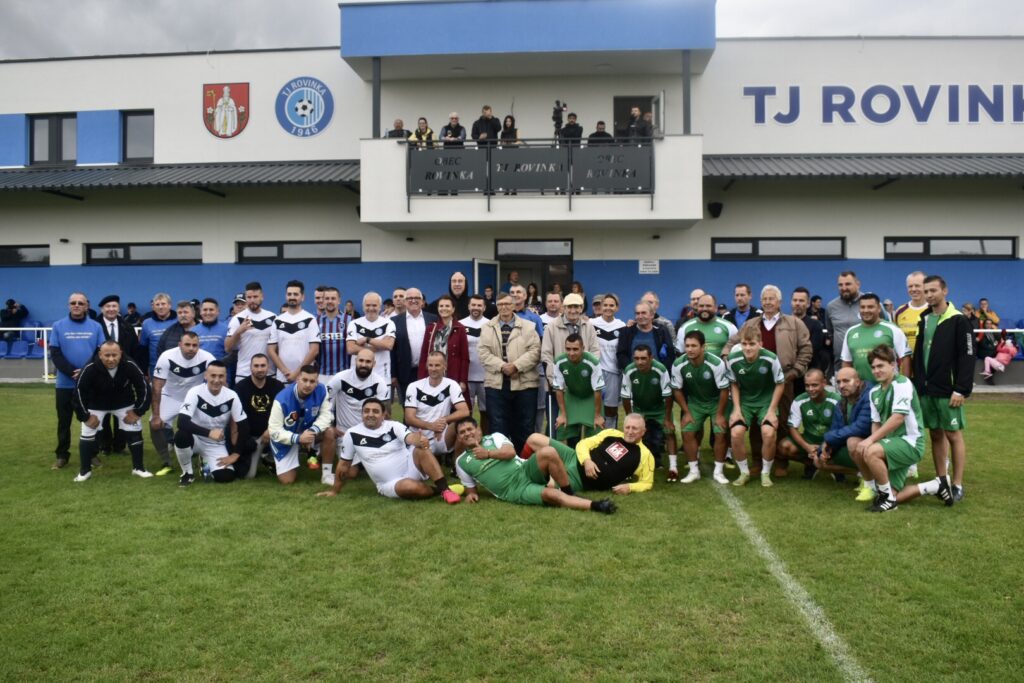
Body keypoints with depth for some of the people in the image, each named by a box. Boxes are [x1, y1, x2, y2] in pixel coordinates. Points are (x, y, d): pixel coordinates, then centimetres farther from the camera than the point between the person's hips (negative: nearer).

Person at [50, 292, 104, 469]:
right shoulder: (58, 326, 1)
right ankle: (62, 455, 17)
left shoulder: (96, 326, 2)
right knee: (64, 420, 7)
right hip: (65, 382, 0)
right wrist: (72, 372, -16)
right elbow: (55, 354, -3)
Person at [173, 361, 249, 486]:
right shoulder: (195, 392, -20)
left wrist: (236, 454, -10)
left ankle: (207, 464, 18)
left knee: (225, 476, -21)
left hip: (217, 445, 2)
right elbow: (182, 422, -31)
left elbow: (243, 427, -7)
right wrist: (209, 432, -42)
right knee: (182, 435, -36)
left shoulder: (232, 396, -12)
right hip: (196, 439, -2)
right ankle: (187, 472, -7)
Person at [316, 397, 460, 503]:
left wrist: (420, 439, -48)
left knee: (421, 449, -31)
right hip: (390, 484, 0)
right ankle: (439, 490, -9)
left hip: (411, 470, 1)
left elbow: (410, 437, -24)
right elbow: (344, 464, 10)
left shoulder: (394, 427, -4)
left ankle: (445, 489, -29)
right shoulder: (352, 435, -1)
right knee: (410, 487, -36)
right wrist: (335, 490, 15)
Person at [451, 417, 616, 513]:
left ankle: (570, 493, -15)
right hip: (515, 492, -2)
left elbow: (510, 452, -3)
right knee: (552, 495, -31)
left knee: (548, 452, -31)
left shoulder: (494, 437, 14)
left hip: (525, 472, 2)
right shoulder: (461, 462, 15)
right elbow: (471, 487, 24)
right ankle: (595, 506, -39)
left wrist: (487, 453, -10)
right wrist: (471, 494, 2)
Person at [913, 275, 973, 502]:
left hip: (947, 391, -6)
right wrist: (917, 384, 10)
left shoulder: (958, 321, -8)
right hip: (926, 390, 6)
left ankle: (957, 485, 8)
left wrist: (961, 389, -18)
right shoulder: (924, 321, 12)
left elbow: (967, 357, -13)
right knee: (936, 435, 11)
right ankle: (941, 481, 20)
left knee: (953, 435, 0)